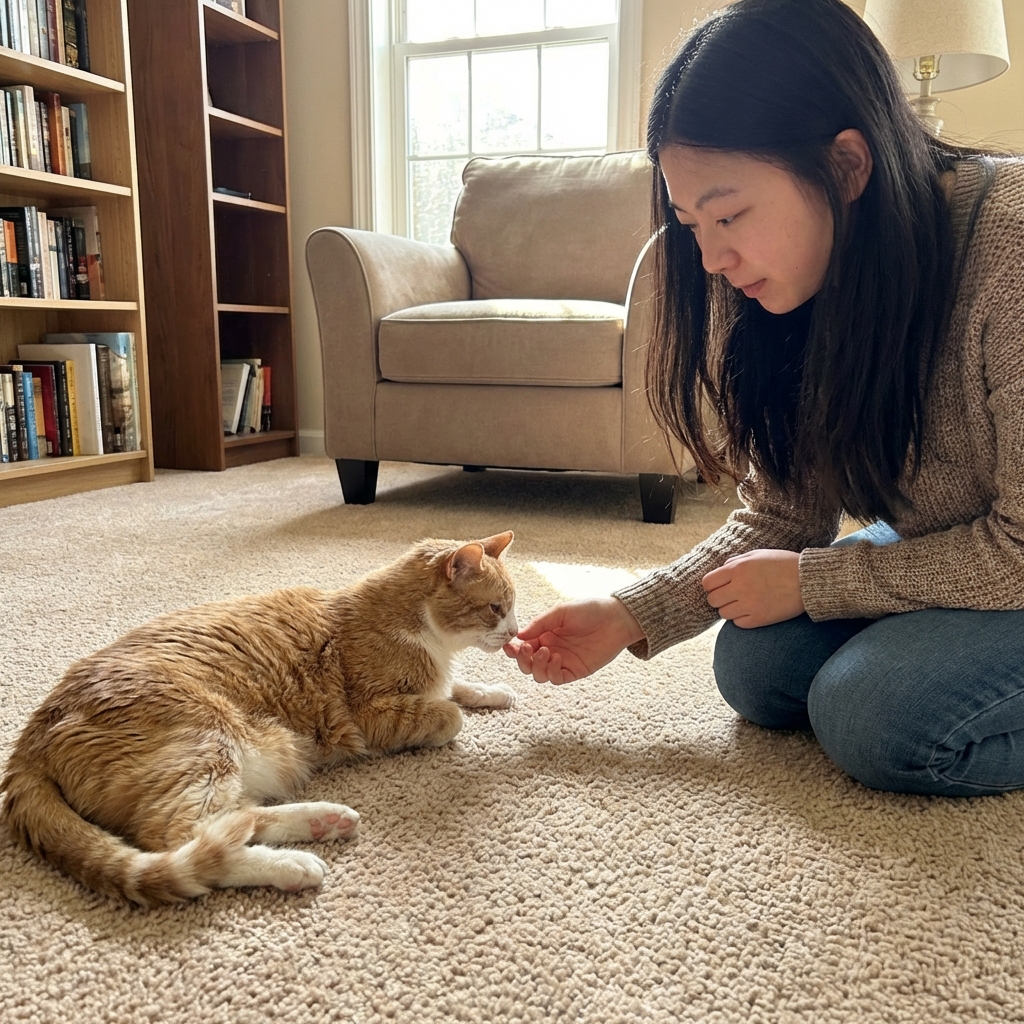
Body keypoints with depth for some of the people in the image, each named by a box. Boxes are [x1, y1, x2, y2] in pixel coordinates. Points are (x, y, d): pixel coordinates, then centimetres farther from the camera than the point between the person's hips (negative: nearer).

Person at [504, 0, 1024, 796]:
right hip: (941, 551, 6)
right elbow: (781, 519, -5)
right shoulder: (807, 289, -10)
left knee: (876, 717, -24)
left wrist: (808, 583, -20)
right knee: (759, 669, -8)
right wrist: (628, 618, -15)